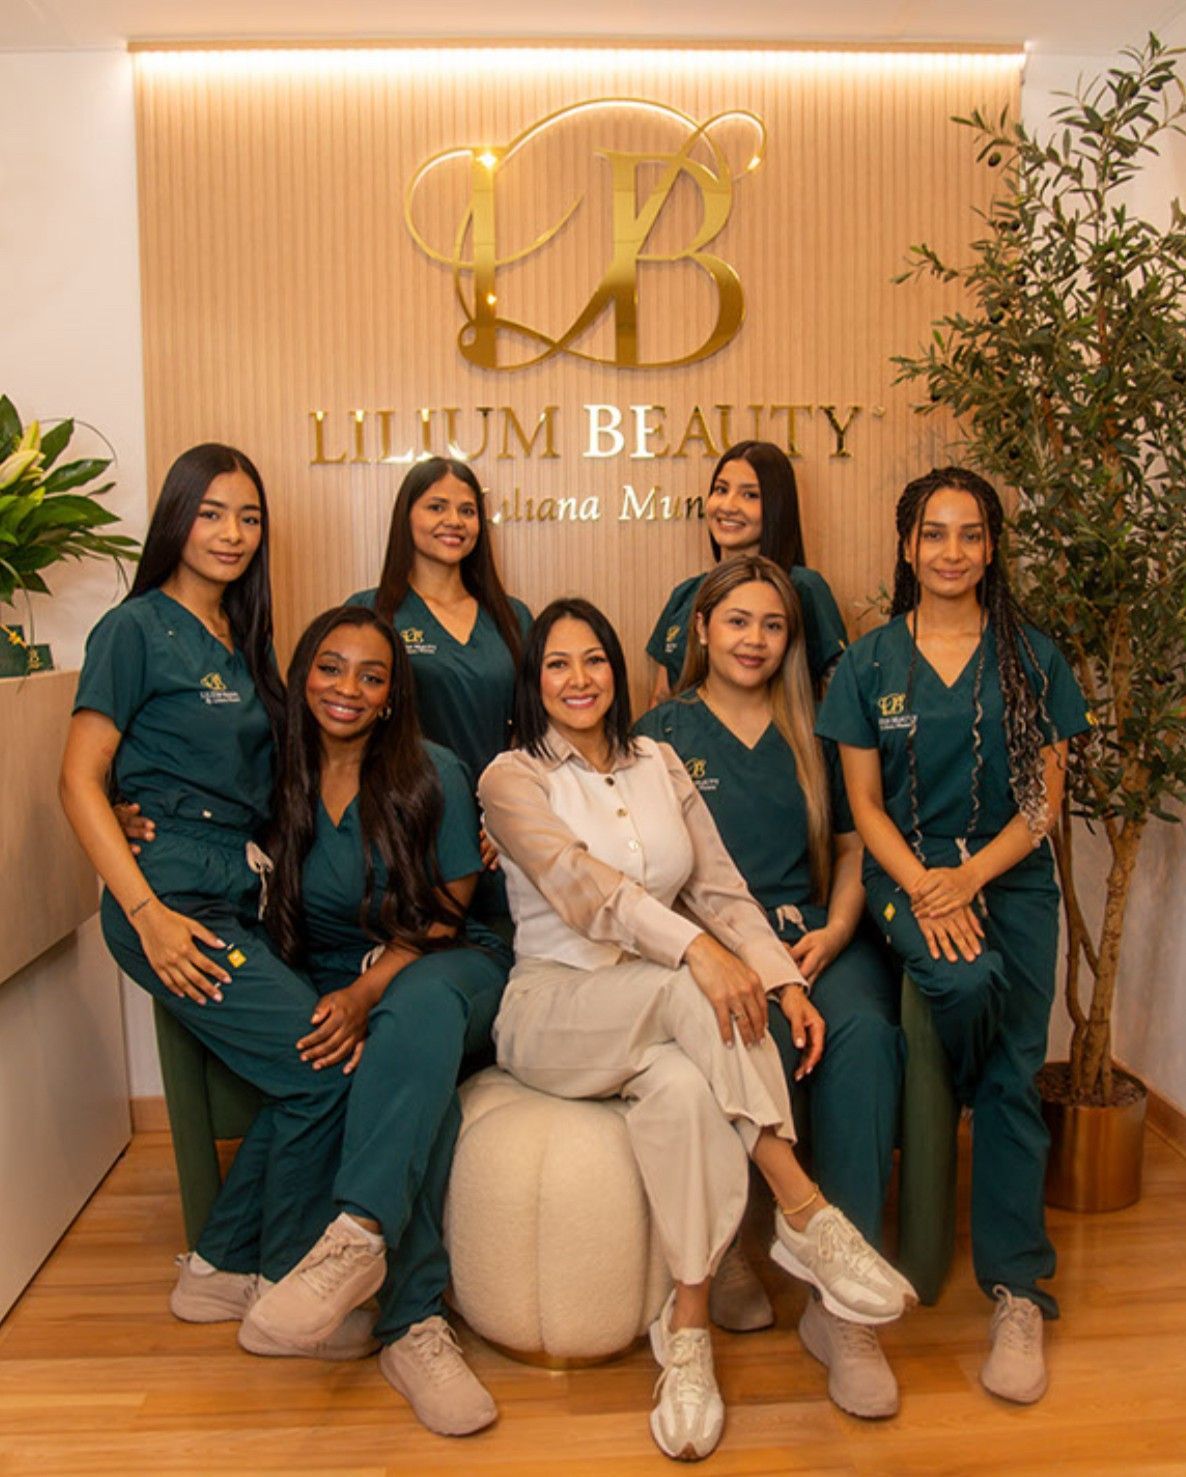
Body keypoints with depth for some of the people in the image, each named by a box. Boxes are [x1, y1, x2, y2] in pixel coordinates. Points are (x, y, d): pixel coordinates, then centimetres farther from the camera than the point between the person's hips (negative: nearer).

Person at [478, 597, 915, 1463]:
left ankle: (688, 1330, -23)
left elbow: (719, 886, 6)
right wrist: (696, 949, -36)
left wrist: (783, 978, -12)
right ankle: (806, 1215, -28)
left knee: (683, 1086, -33)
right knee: (696, 992, -33)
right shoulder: (513, 779, -2)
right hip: (554, 1011, -3)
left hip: (664, 1016, 3)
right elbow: (579, 881, -21)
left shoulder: (660, 764, 12)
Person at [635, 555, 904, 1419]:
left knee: (864, 1031, -30)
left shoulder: (812, 735, 18)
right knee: (766, 1041, -34)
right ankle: (722, 1248, -12)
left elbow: (852, 849, 18)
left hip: (815, 935, 3)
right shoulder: (662, 734, 9)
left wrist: (834, 932, -2)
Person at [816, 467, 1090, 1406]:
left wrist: (969, 876, -12)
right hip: (906, 878, 0)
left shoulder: (1032, 658, 5)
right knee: (968, 981, -30)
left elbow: (1045, 800, 3)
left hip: (1012, 879, 1)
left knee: (1016, 1073, -9)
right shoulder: (870, 662, 5)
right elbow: (865, 802, 2)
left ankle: (1017, 1294, 2)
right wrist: (922, 887, -13)